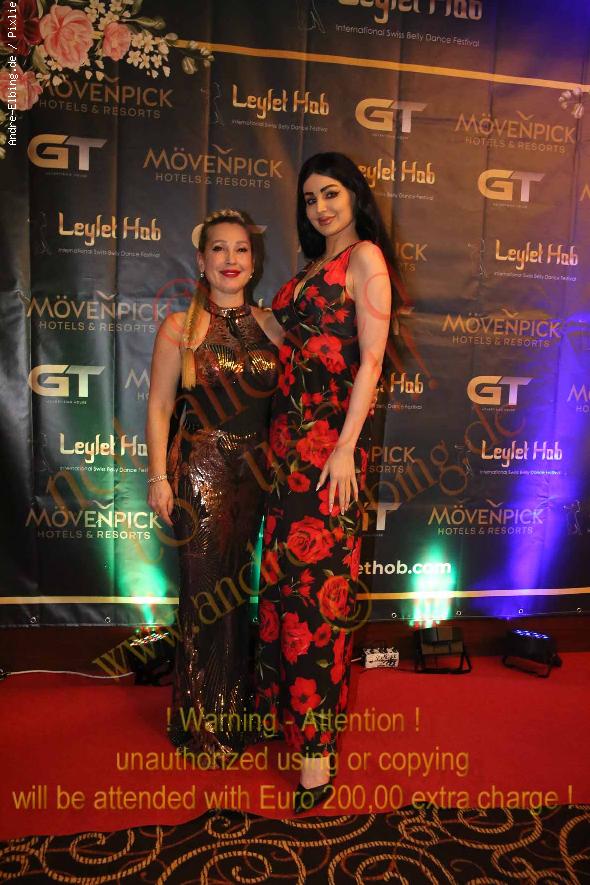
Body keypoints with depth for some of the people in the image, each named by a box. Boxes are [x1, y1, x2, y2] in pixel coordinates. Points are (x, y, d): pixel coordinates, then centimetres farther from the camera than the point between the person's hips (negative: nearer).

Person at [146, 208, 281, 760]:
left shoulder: (270, 324, 8)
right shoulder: (180, 327, -2)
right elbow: (159, 407, -3)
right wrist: (159, 477, -8)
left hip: (256, 468, 4)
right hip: (200, 470, -3)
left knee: (241, 590, 12)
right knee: (206, 591, 3)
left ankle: (237, 712, 33)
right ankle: (203, 725, 24)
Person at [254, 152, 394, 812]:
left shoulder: (365, 256, -2)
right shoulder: (313, 265, 21)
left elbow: (371, 359, -12)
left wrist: (346, 447, -18)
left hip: (329, 437, -7)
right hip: (288, 436, 8)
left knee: (317, 580, -6)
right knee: (285, 571, 11)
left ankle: (316, 741, 5)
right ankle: (288, 702, 28)